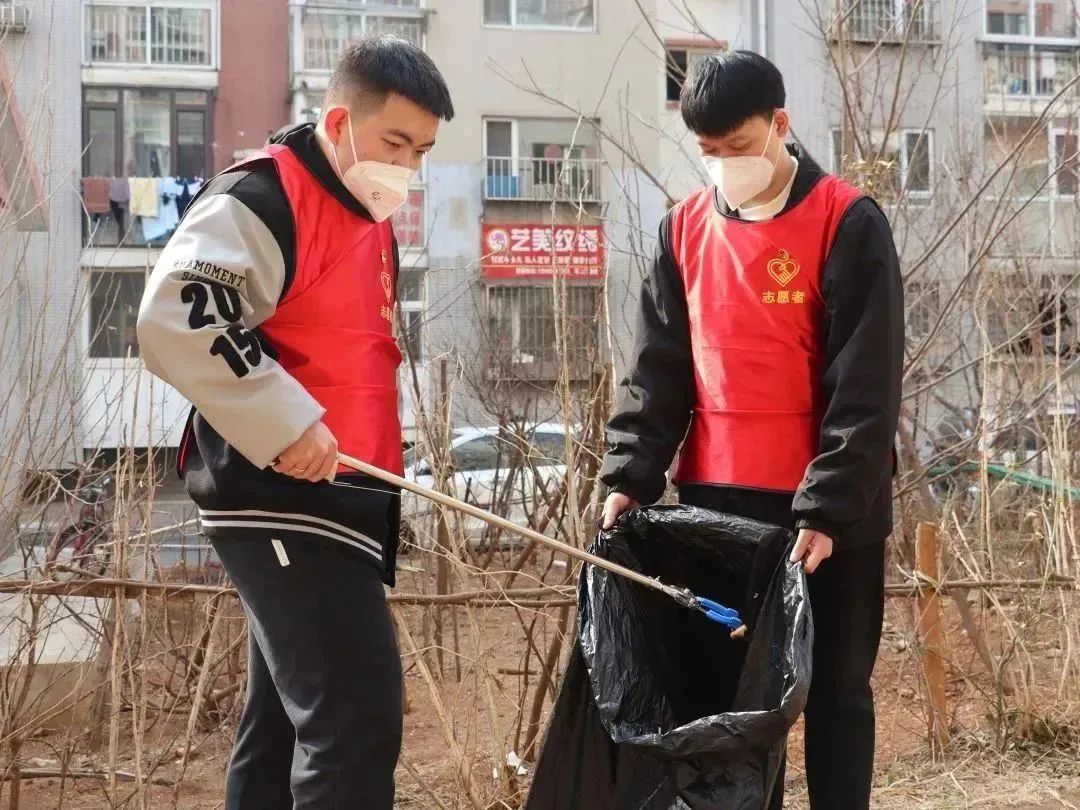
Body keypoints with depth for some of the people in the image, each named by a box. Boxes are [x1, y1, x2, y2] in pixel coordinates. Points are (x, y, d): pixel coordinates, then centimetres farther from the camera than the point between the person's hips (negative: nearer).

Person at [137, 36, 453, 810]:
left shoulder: (370, 216, 18)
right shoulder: (264, 196, -12)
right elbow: (174, 316, -25)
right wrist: (284, 424, -26)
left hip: (334, 500, 10)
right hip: (284, 500, -10)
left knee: (286, 721, 14)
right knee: (358, 717, -16)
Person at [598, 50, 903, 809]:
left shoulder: (848, 222, -8)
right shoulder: (685, 228, 6)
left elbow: (866, 384, -12)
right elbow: (657, 369, 7)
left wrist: (829, 505, -16)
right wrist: (631, 477, -4)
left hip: (830, 506, -4)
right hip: (717, 500, 4)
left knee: (835, 686, 6)